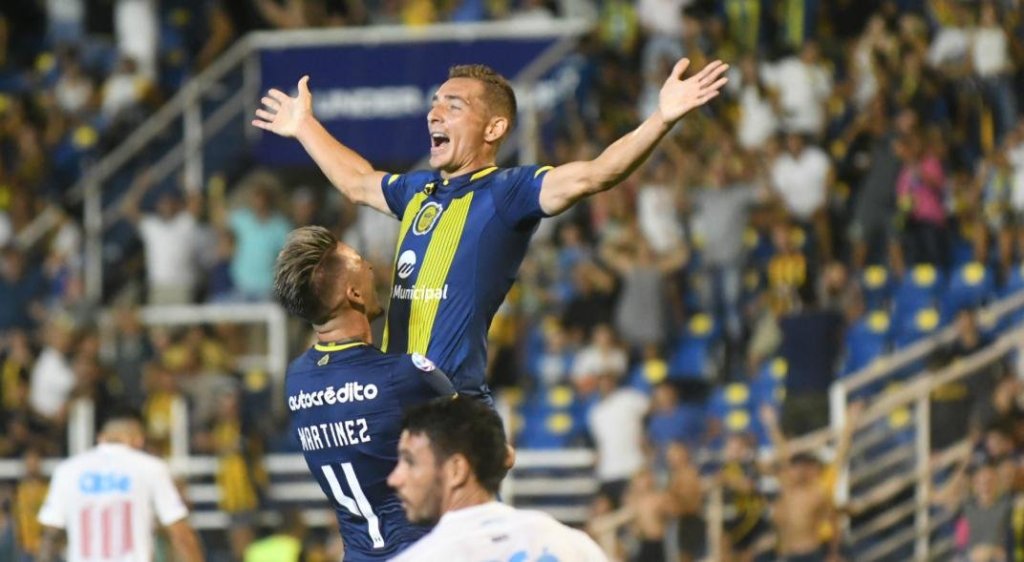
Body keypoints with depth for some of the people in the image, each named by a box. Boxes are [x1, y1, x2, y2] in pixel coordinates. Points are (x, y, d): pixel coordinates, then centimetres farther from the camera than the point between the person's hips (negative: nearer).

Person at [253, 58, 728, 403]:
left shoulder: (506, 193, -5)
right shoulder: (418, 192, 17)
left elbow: (591, 176, -21)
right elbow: (357, 182, 39)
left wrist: (662, 120, -33)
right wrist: (305, 126, 51)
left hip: (457, 407, -8)